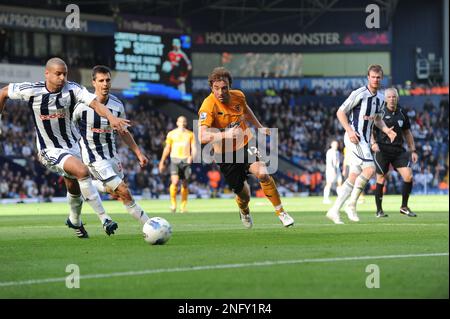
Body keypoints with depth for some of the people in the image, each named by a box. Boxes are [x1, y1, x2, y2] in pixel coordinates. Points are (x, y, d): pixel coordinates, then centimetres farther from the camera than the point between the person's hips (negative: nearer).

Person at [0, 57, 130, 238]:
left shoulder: (72, 89, -14)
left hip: (73, 145, 4)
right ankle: (104, 219, -21)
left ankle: (75, 221, 51)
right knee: (82, 172, -27)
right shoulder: (30, 91, -17)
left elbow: (95, 103, -28)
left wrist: (111, 117, -46)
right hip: (50, 150, -4)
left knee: (74, 188, 20)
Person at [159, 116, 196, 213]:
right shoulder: (171, 134, 9)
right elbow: (167, 148, 15)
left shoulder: (190, 134, 10)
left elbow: (193, 148, 6)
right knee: (175, 182, -19)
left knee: (185, 184, 3)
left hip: (186, 160, 1)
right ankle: (173, 203, -4)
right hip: (175, 159, -1)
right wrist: (162, 162, 14)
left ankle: (183, 206, 13)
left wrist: (192, 156, -15)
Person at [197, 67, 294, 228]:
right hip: (225, 154, -3)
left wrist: (260, 127, 23)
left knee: (262, 173, -25)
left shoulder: (238, 96, -9)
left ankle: (281, 212, -7)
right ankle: (244, 212, 45)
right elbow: (202, 136, -37)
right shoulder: (208, 106, -25)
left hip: (244, 144, 3)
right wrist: (225, 134, -49)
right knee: (244, 196, 6)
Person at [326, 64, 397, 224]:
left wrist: (387, 130, 8)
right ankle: (352, 204, -10)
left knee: (354, 177, 5)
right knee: (370, 169, -20)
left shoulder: (380, 98, 12)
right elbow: (340, 112, -10)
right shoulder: (359, 94, -13)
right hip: (354, 137, -9)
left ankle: (334, 211, 8)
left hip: (365, 140, 9)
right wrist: (350, 131, -21)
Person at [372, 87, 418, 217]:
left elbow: (407, 133, 19)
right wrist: (373, 143, -18)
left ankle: (404, 207, 6)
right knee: (381, 179, -2)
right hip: (382, 149, -4)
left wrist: (413, 150, 15)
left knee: (408, 176, -9)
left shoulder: (402, 113, 10)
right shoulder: (380, 113, -2)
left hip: (399, 150, 4)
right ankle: (379, 210, 13)